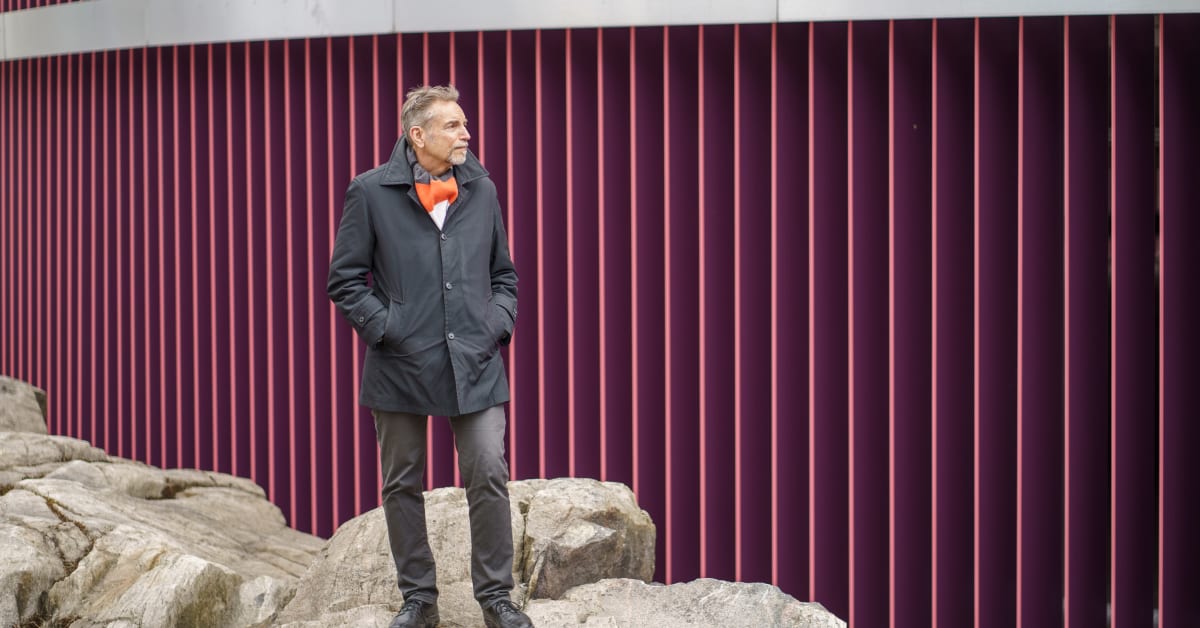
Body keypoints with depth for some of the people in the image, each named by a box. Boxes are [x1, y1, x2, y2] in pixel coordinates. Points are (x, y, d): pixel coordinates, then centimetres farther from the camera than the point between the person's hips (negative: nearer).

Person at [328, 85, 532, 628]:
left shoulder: (481, 190, 9)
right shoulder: (371, 192, -2)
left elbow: (503, 274, 18)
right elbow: (345, 279, -1)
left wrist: (500, 323, 3)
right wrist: (385, 329, -9)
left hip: (475, 364, 2)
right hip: (401, 366, -1)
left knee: (489, 477, -5)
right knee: (403, 485, 7)